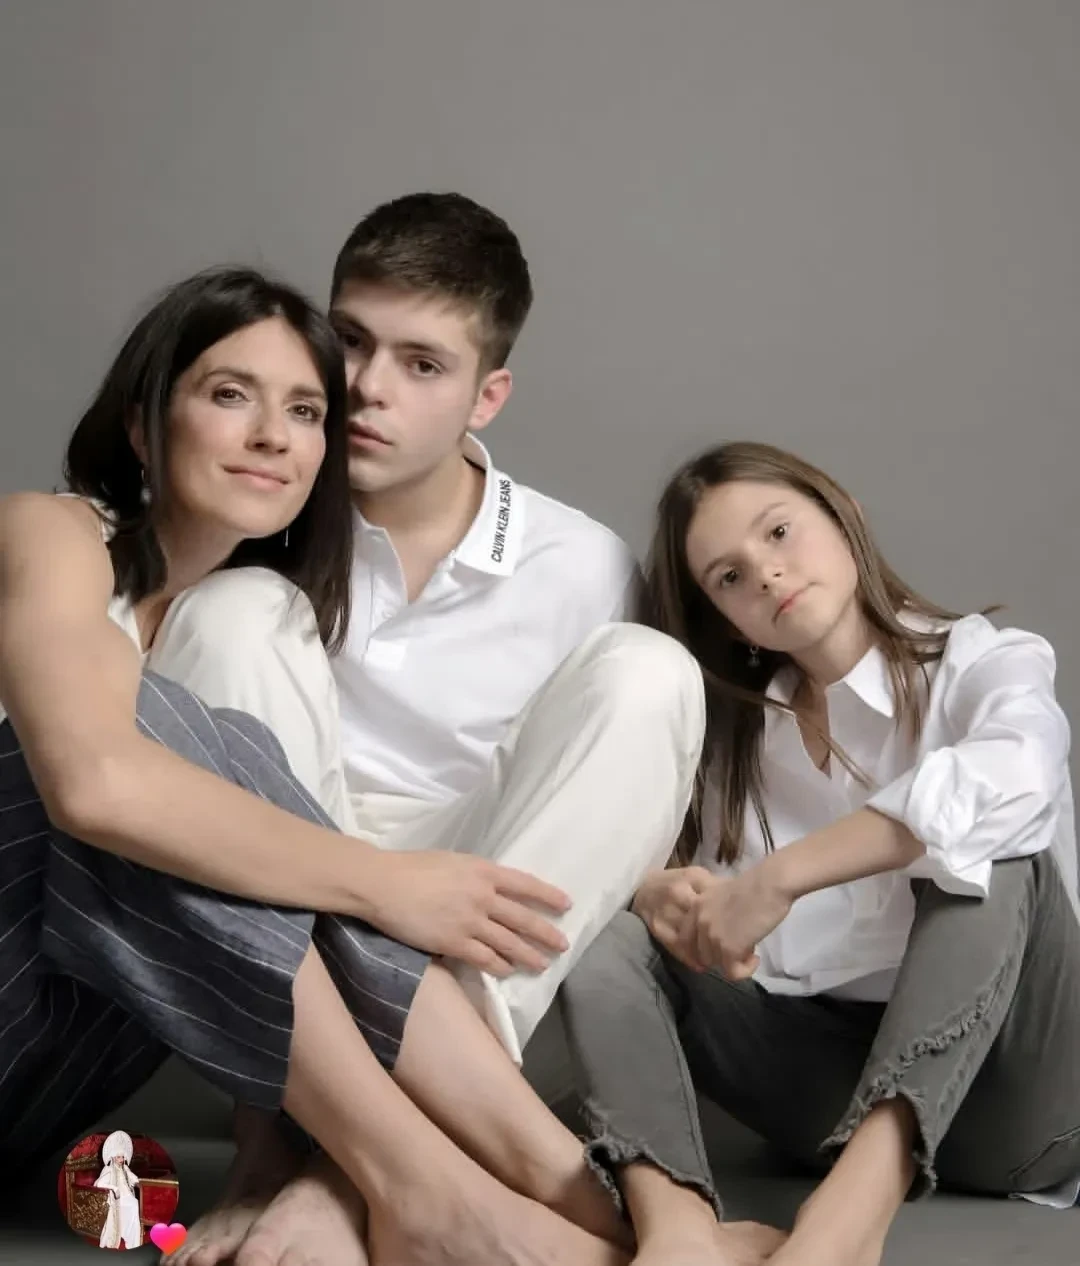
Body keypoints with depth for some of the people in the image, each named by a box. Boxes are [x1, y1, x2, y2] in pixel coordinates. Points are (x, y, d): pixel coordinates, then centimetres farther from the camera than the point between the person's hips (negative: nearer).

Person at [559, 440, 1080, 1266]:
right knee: (604, 931, -13)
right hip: (835, 1085, 4)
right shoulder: (742, 733, 13)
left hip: (1011, 1093, -4)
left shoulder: (983, 664, -4)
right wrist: (673, 900, -21)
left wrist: (778, 879, -31)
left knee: (993, 853, -29)